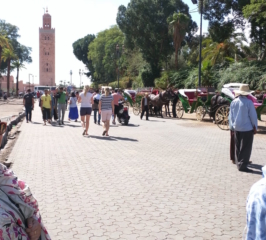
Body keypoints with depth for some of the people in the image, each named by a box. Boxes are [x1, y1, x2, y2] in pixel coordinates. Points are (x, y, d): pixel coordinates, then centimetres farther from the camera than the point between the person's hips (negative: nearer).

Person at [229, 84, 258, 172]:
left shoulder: (233, 102, 1)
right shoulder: (248, 102, -16)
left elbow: (231, 115, 9)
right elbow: (253, 116, -11)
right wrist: (255, 127, 0)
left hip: (236, 128, 6)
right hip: (247, 128, -6)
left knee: (238, 147, 16)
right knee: (246, 148, 0)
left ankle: (238, 162, 25)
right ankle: (242, 165, -2)